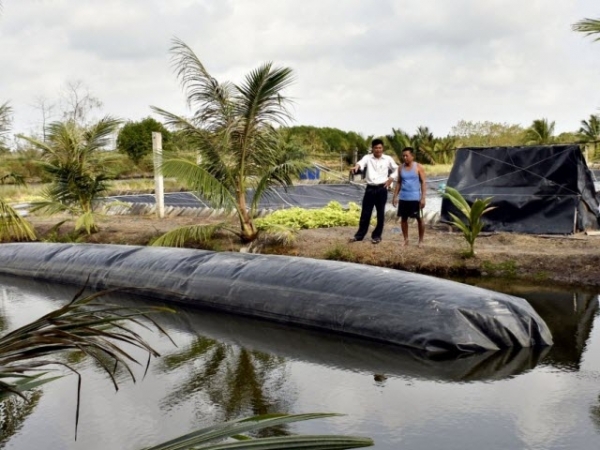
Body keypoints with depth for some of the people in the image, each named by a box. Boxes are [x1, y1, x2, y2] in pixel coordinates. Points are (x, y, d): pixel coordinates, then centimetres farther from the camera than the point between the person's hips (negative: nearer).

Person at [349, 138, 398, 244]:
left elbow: (396, 170, 15)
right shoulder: (367, 157, 0)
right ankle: (360, 235, 16)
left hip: (381, 189, 0)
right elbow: (362, 163, -22)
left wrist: (391, 179, -2)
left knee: (380, 213, 5)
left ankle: (377, 236, 16)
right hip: (370, 188, 0)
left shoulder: (388, 159, 3)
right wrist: (357, 166, -46)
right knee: (365, 213, 5)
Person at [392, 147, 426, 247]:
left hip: (415, 198, -4)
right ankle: (405, 239, 18)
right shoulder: (400, 168, 7)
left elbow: (423, 183, -7)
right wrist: (395, 196, 6)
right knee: (403, 219, 7)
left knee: (419, 219, 1)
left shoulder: (418, 167, -6)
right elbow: (398, 183, 12)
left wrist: (423, 198, -13)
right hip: (403, 198, 4)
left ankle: (421, 241, 10)